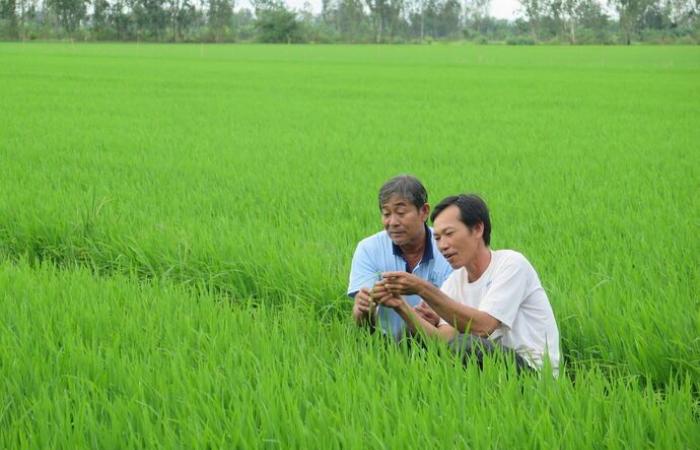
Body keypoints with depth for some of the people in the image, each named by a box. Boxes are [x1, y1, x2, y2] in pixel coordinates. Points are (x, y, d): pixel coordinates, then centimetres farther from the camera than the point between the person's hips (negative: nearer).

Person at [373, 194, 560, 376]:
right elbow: (444, 337, -7)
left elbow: (483, 326, -24)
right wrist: (401, 307, -20)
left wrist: (423, 289, -27)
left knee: (463, 345, -30)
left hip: (534, 368, -6)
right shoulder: (454, 283, 9)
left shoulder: (511, 264, -11)